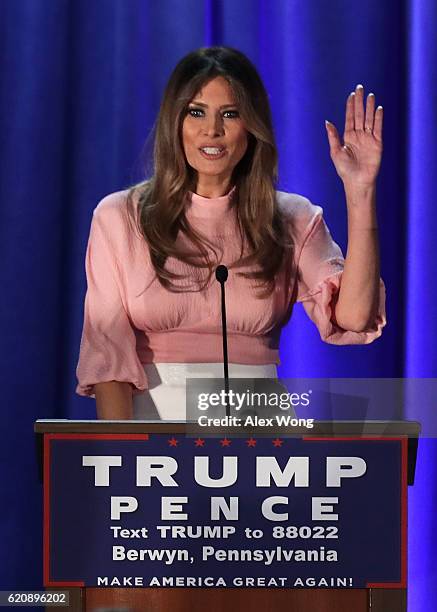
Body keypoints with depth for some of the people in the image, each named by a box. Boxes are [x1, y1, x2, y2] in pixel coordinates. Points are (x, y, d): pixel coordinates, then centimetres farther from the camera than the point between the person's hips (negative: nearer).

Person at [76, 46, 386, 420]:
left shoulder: (294, 220, 8)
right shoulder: (119, 217, 5)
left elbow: (353, 317, -7)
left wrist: (360, 193, -11)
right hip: (153, 416, -2)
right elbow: (106, 346, -1)